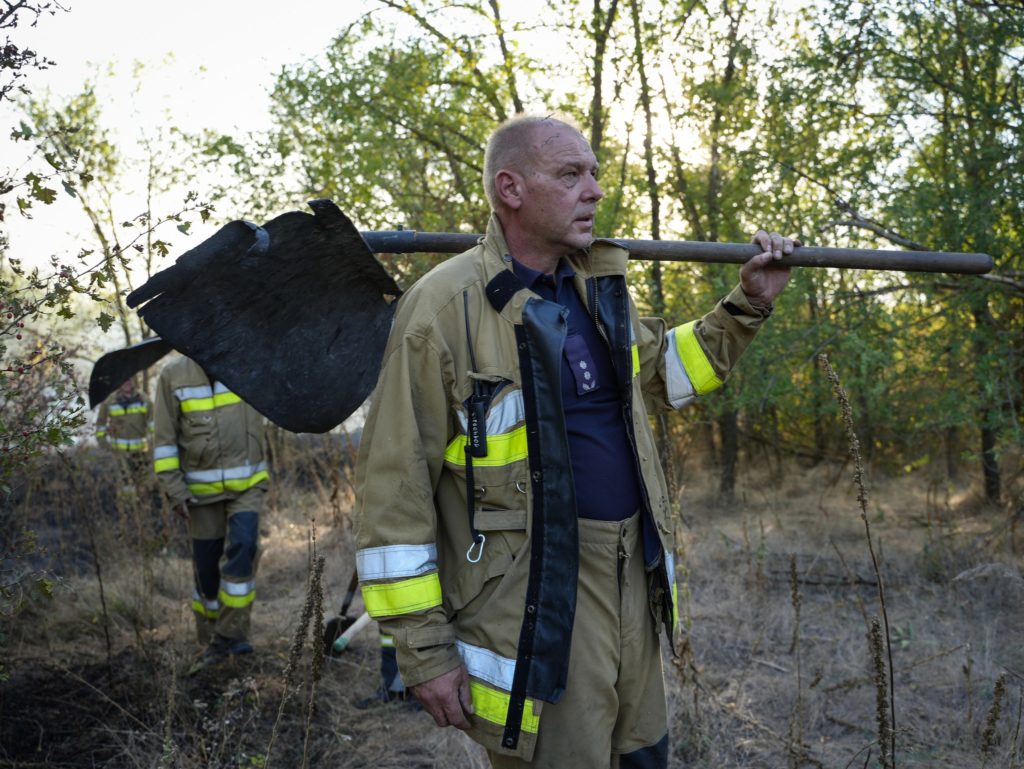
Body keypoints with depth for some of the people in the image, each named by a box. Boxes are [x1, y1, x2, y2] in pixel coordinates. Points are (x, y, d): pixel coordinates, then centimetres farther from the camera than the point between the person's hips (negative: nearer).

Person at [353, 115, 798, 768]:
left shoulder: (600, 286, 8)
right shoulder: (444, 306, -15)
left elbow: (661, 371, 26)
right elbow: (395, 488, -15)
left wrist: (749, 305, 13)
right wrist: (425, 651, -14)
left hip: (634, 581, 7)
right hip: (532, 604, -7)